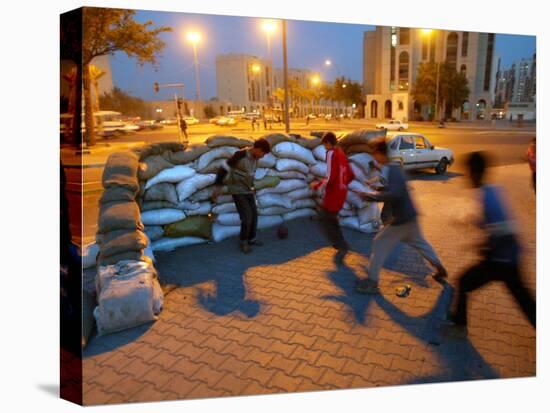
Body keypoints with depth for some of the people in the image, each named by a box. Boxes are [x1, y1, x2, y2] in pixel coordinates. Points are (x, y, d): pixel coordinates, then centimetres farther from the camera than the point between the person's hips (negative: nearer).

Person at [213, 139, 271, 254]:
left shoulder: (255, 158, 3)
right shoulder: (240, 155, -22)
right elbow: (224, 169, -20)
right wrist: (217, 187, -20)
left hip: (248, 191, 7)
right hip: (237, 191, -7)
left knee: (254, 215, 8)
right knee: (247, 217, -11)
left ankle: (251, 238, 28)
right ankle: (244, 242, 8)